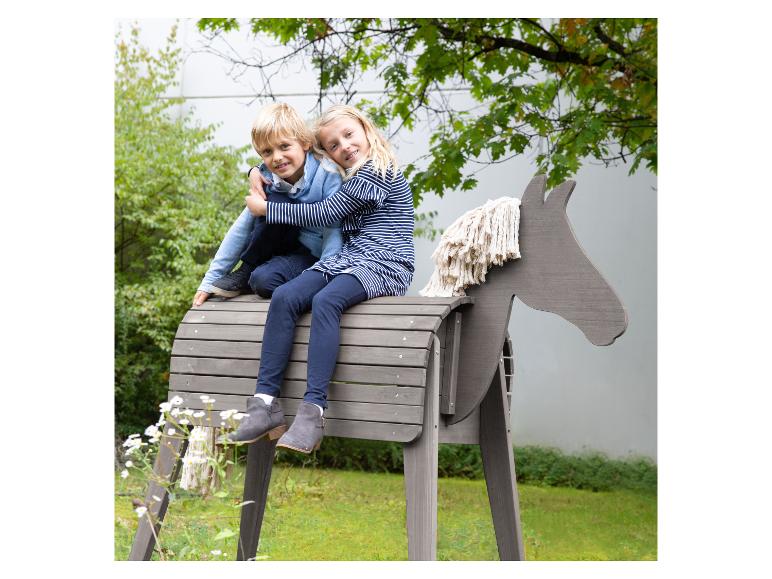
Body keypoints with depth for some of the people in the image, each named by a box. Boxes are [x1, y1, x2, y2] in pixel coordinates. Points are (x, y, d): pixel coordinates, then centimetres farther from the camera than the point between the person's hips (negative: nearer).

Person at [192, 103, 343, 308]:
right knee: (276, 201, -24)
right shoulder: (268, 179, -6)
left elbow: (333, 233, -25)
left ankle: (249, 276, 2)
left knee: (264, 280, -33)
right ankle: (246, 272, -9)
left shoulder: (328, 175, -22)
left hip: (315, 253, -5)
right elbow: (242, 228, -4)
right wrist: (209, 281, -7)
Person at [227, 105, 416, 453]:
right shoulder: (351, 178, 23)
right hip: (346, 260, 8)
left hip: (383, 266, -8)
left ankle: (313, 411, -42)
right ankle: (265, 401, -25)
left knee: (325, 301, -36)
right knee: (284, 297, -17)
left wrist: (266, 208, -1)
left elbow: (322, 215, -9)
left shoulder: (376, 172, -7)